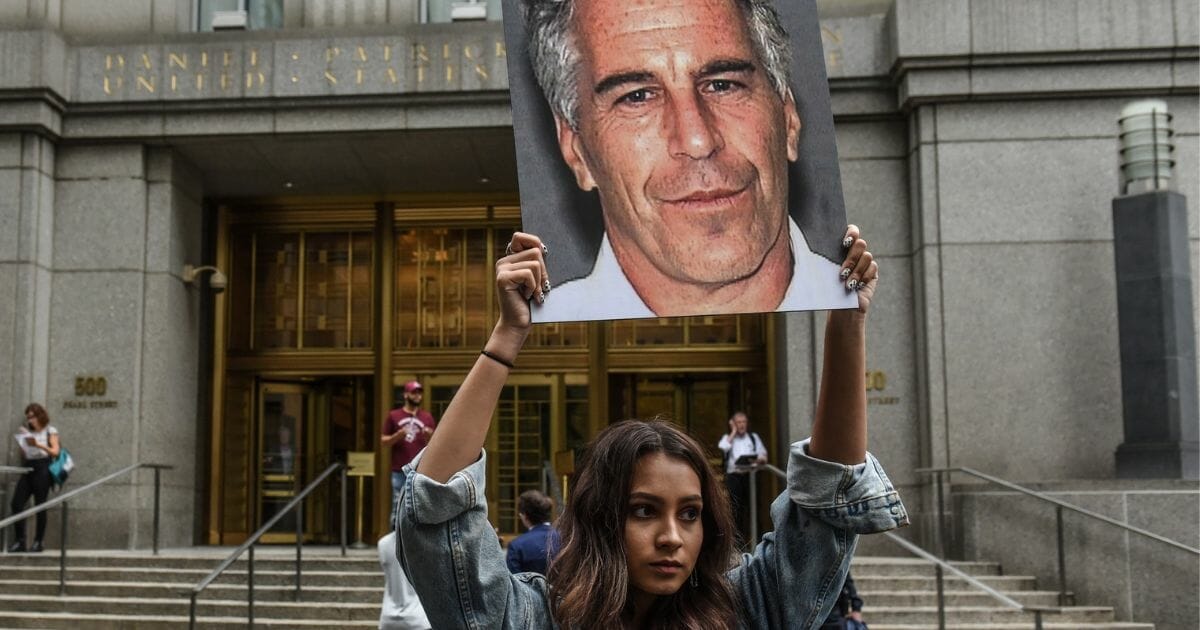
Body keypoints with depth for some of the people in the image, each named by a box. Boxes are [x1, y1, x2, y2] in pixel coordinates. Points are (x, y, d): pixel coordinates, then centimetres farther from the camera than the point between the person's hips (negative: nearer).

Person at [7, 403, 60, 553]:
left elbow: (55, 451, -5)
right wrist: (22, 444, 2)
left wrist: (38, 445, -15)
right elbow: (23, 456, 16)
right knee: (16, 503, -7)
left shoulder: (50, 431, 5)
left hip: (42, 468, -5)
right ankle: (19, 541, -2)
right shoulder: (27, 432, 17)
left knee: (40, 506, -6)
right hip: (28, 469, 5)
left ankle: (38, 542, 1)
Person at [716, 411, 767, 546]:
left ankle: (753, 535, 1)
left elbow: (763, 456, 13)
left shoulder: (754, 437, 18)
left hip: (750, 474, 1)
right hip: (733, 475, -1)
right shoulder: (727, 437, 14)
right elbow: (723, 448, -9)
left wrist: (758, 460, -10)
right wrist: (733, 432, -2)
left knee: (751, 506, -4)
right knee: (735, 507, -6)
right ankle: (737, 536, -3)